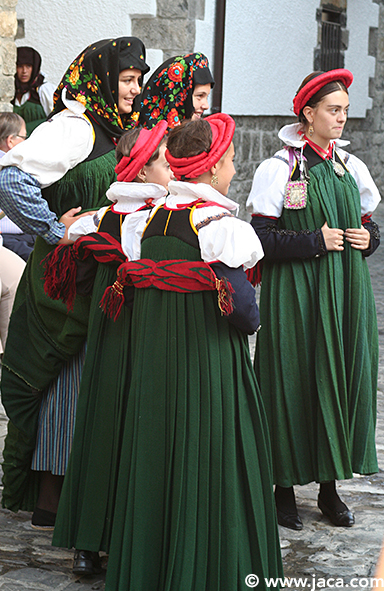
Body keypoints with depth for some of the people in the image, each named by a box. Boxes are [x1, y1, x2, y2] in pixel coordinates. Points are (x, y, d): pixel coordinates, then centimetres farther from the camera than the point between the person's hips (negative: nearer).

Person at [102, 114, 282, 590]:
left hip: (153, 363, 7)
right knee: (209, 465, 2)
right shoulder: (220, 223, -15)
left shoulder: (153, 218, 6)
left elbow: (136, 287, 12)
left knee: (156, 458, 15)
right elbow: (241, 303, -20)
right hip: (209, 367, -7)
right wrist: (251, 321, -1)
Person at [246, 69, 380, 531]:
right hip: (296, 292, -5)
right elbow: (262, 237, -10)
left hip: (346, 290, 5)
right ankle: (285, 488, 10)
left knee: (344, 377, 6)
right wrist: (315, 241, -16)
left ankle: (330, 486, 17)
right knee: (295, 383, -2)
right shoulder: (279, 168, -6)